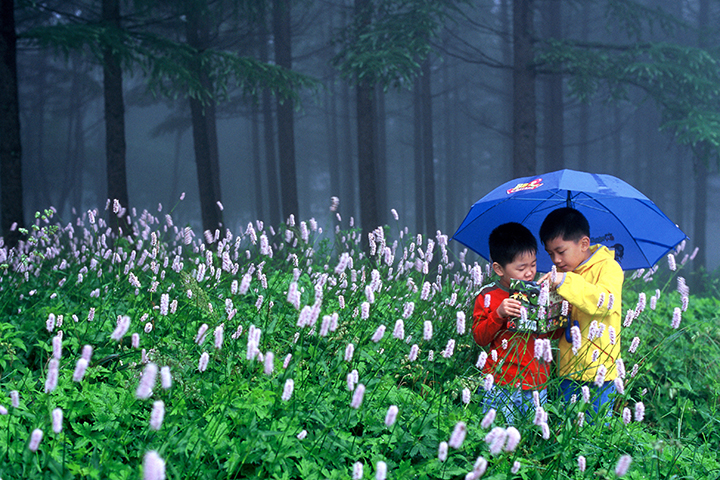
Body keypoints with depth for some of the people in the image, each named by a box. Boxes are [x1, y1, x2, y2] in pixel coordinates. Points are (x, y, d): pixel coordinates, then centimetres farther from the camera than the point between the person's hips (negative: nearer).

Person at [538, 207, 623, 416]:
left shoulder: (608, 268, -7)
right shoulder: (561, 273, 12)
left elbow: (607, 301, -27)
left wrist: (566, 282, -32)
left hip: (599, 369, -6)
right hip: (568, 370, 6)